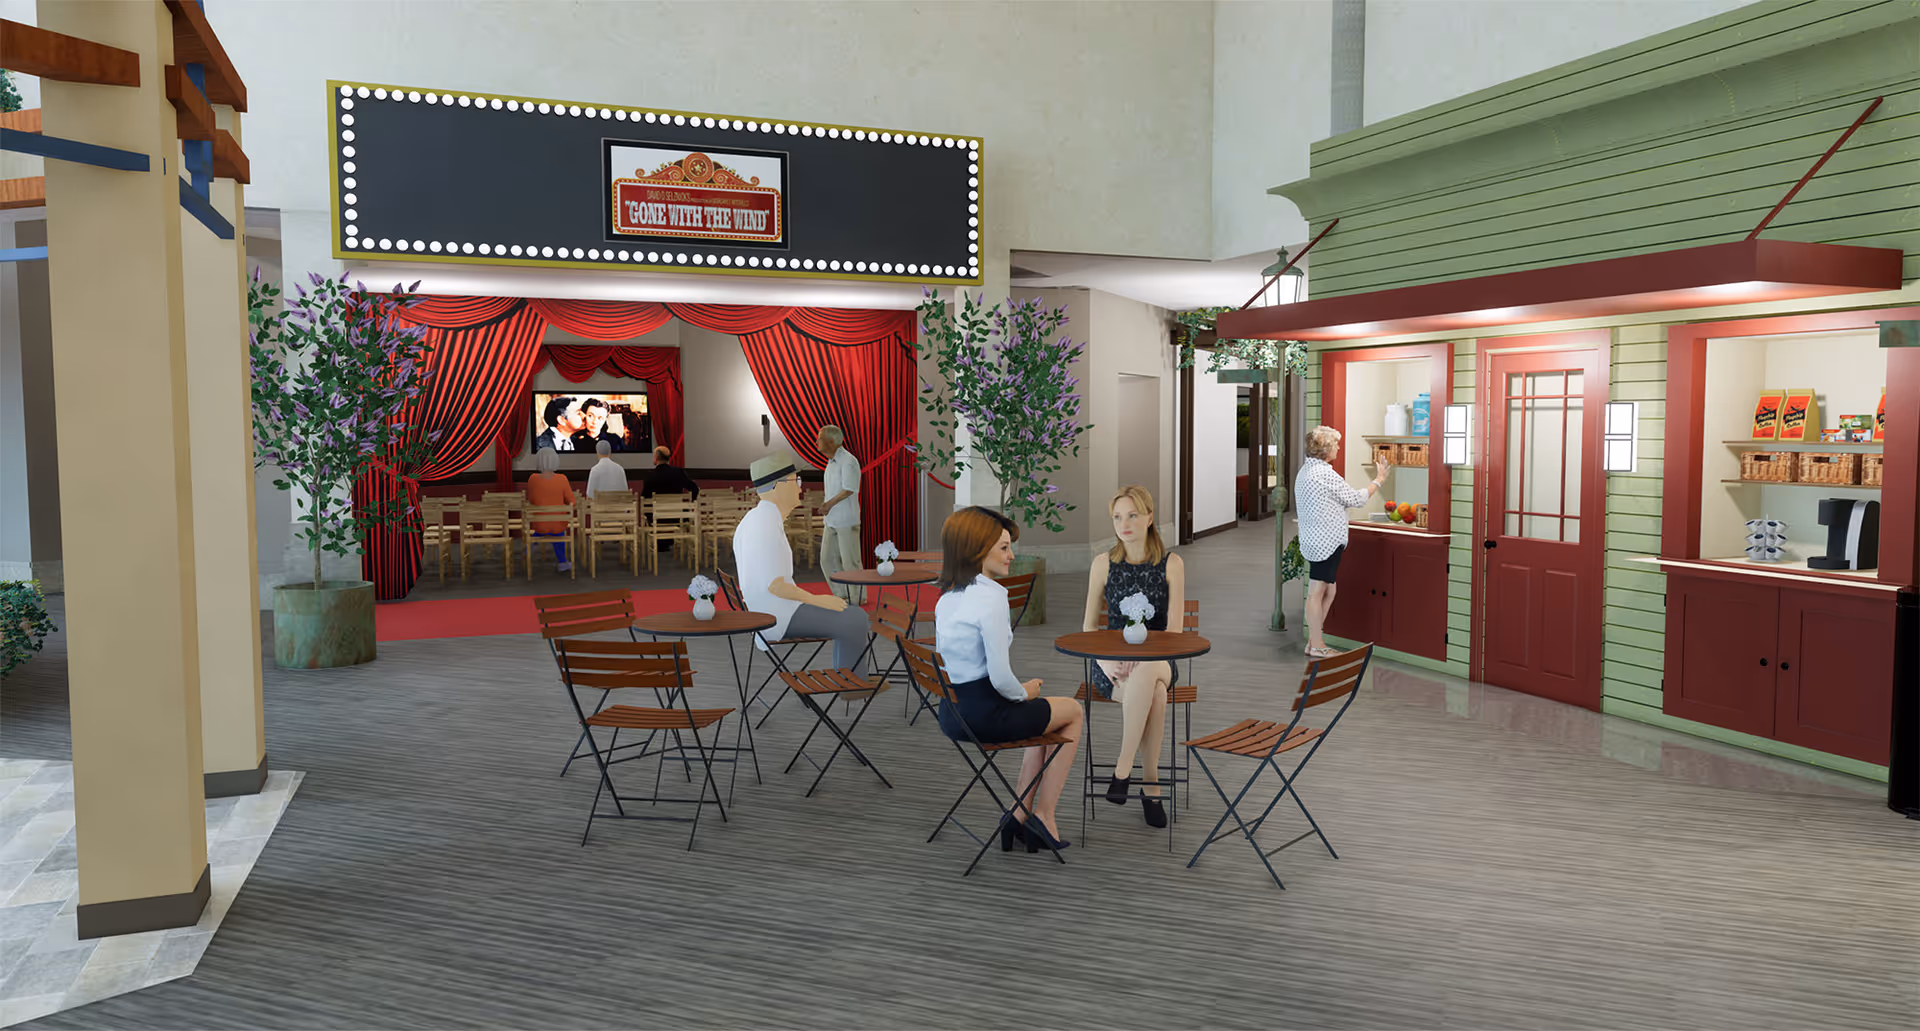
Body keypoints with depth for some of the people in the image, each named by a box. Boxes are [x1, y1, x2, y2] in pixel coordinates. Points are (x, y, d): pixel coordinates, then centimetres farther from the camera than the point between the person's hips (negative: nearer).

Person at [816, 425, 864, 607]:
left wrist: (830, 503, -26)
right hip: (831, 521, 9)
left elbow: (848, 490, -23)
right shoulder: (831, 462, 14)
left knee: (850, 560, -2)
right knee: (827, 559, 8)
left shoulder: (848, 461, -15)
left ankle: (858, 598, 11)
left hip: (847, 521, -9)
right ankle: (842, 595, 19)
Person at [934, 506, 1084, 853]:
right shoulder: (990, 599, -20)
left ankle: (1022, 815, 24)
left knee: (1040, 714, 31)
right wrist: (1024, 692, 0)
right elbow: (1001, 678, -23)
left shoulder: (945, 599, 7)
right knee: (1073, 711, 18)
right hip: (986, 714, -8)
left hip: (950, 715, 8)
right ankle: (1043, 814, 19)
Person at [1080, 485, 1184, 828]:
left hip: (1158, 660, 0)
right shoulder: (1104, 563, 4)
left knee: (1145, 674, -38)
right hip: (1112, 664, 0)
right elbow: (1089, 626, 5)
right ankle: (1151, 783, -23)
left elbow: (1175, 629, -5)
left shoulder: (1171, 564, 1)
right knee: (1154, 692, -34)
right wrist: (1106, 662, -14)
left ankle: (1124, 766, -25)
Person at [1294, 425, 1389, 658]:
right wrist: (1379, 479, 3)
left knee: (1327, 591, 14)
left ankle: (1314, 642, 17)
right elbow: (1356, 499, -9)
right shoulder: (1325, 473, -17)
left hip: (1314, 540, 10)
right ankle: (1316, 646, 0)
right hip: (1326, 542, -10)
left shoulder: (1305, 470, 14)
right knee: (1317, 592, -5)